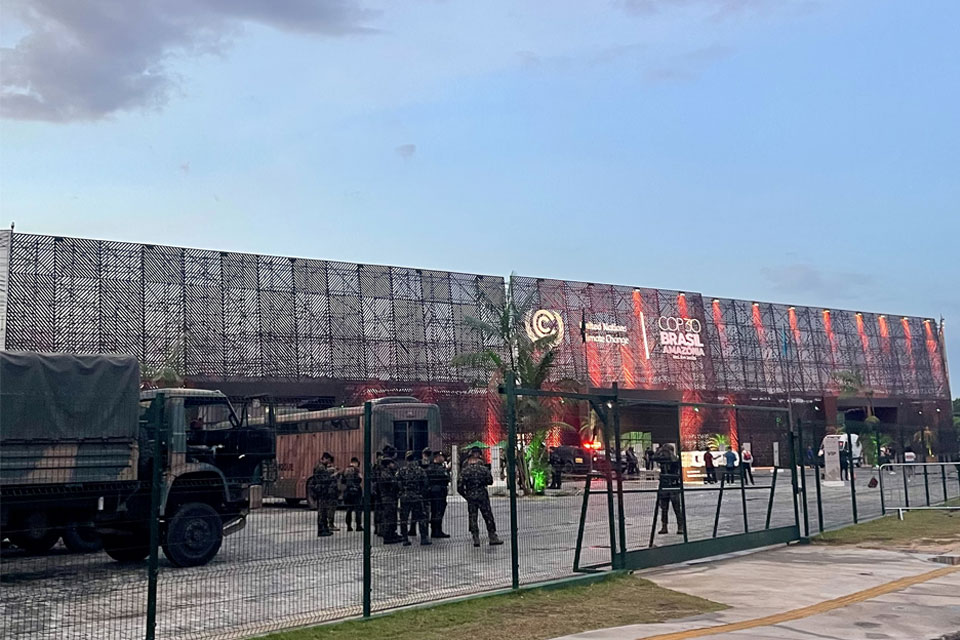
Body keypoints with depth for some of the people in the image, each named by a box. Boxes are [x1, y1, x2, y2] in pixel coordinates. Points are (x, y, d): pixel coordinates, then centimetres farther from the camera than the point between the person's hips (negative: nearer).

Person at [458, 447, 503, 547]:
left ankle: (476, 539, 4)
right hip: (482, 496, 0)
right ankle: (492, 537, 12)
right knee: (488, 517, 8)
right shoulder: (483, 469, -6)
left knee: (472, 518, 6)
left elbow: (459, 486, -6)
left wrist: (465, 495, 8)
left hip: (470, 497, 0)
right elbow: (490, 481, 3)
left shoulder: (464, 471, -6)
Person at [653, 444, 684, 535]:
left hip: (674, 487, -5)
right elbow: (654, 458, -4)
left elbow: (673, 460, -25)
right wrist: (660, 449, -5)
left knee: (677, 508, -5)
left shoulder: (676, 460, -4)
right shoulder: (663, 459, 9)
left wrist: (669, 451, -15)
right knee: (664, 508, 7)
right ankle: (664, 527, 12)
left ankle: (680, 527, -1)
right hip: (664, 487, 5)